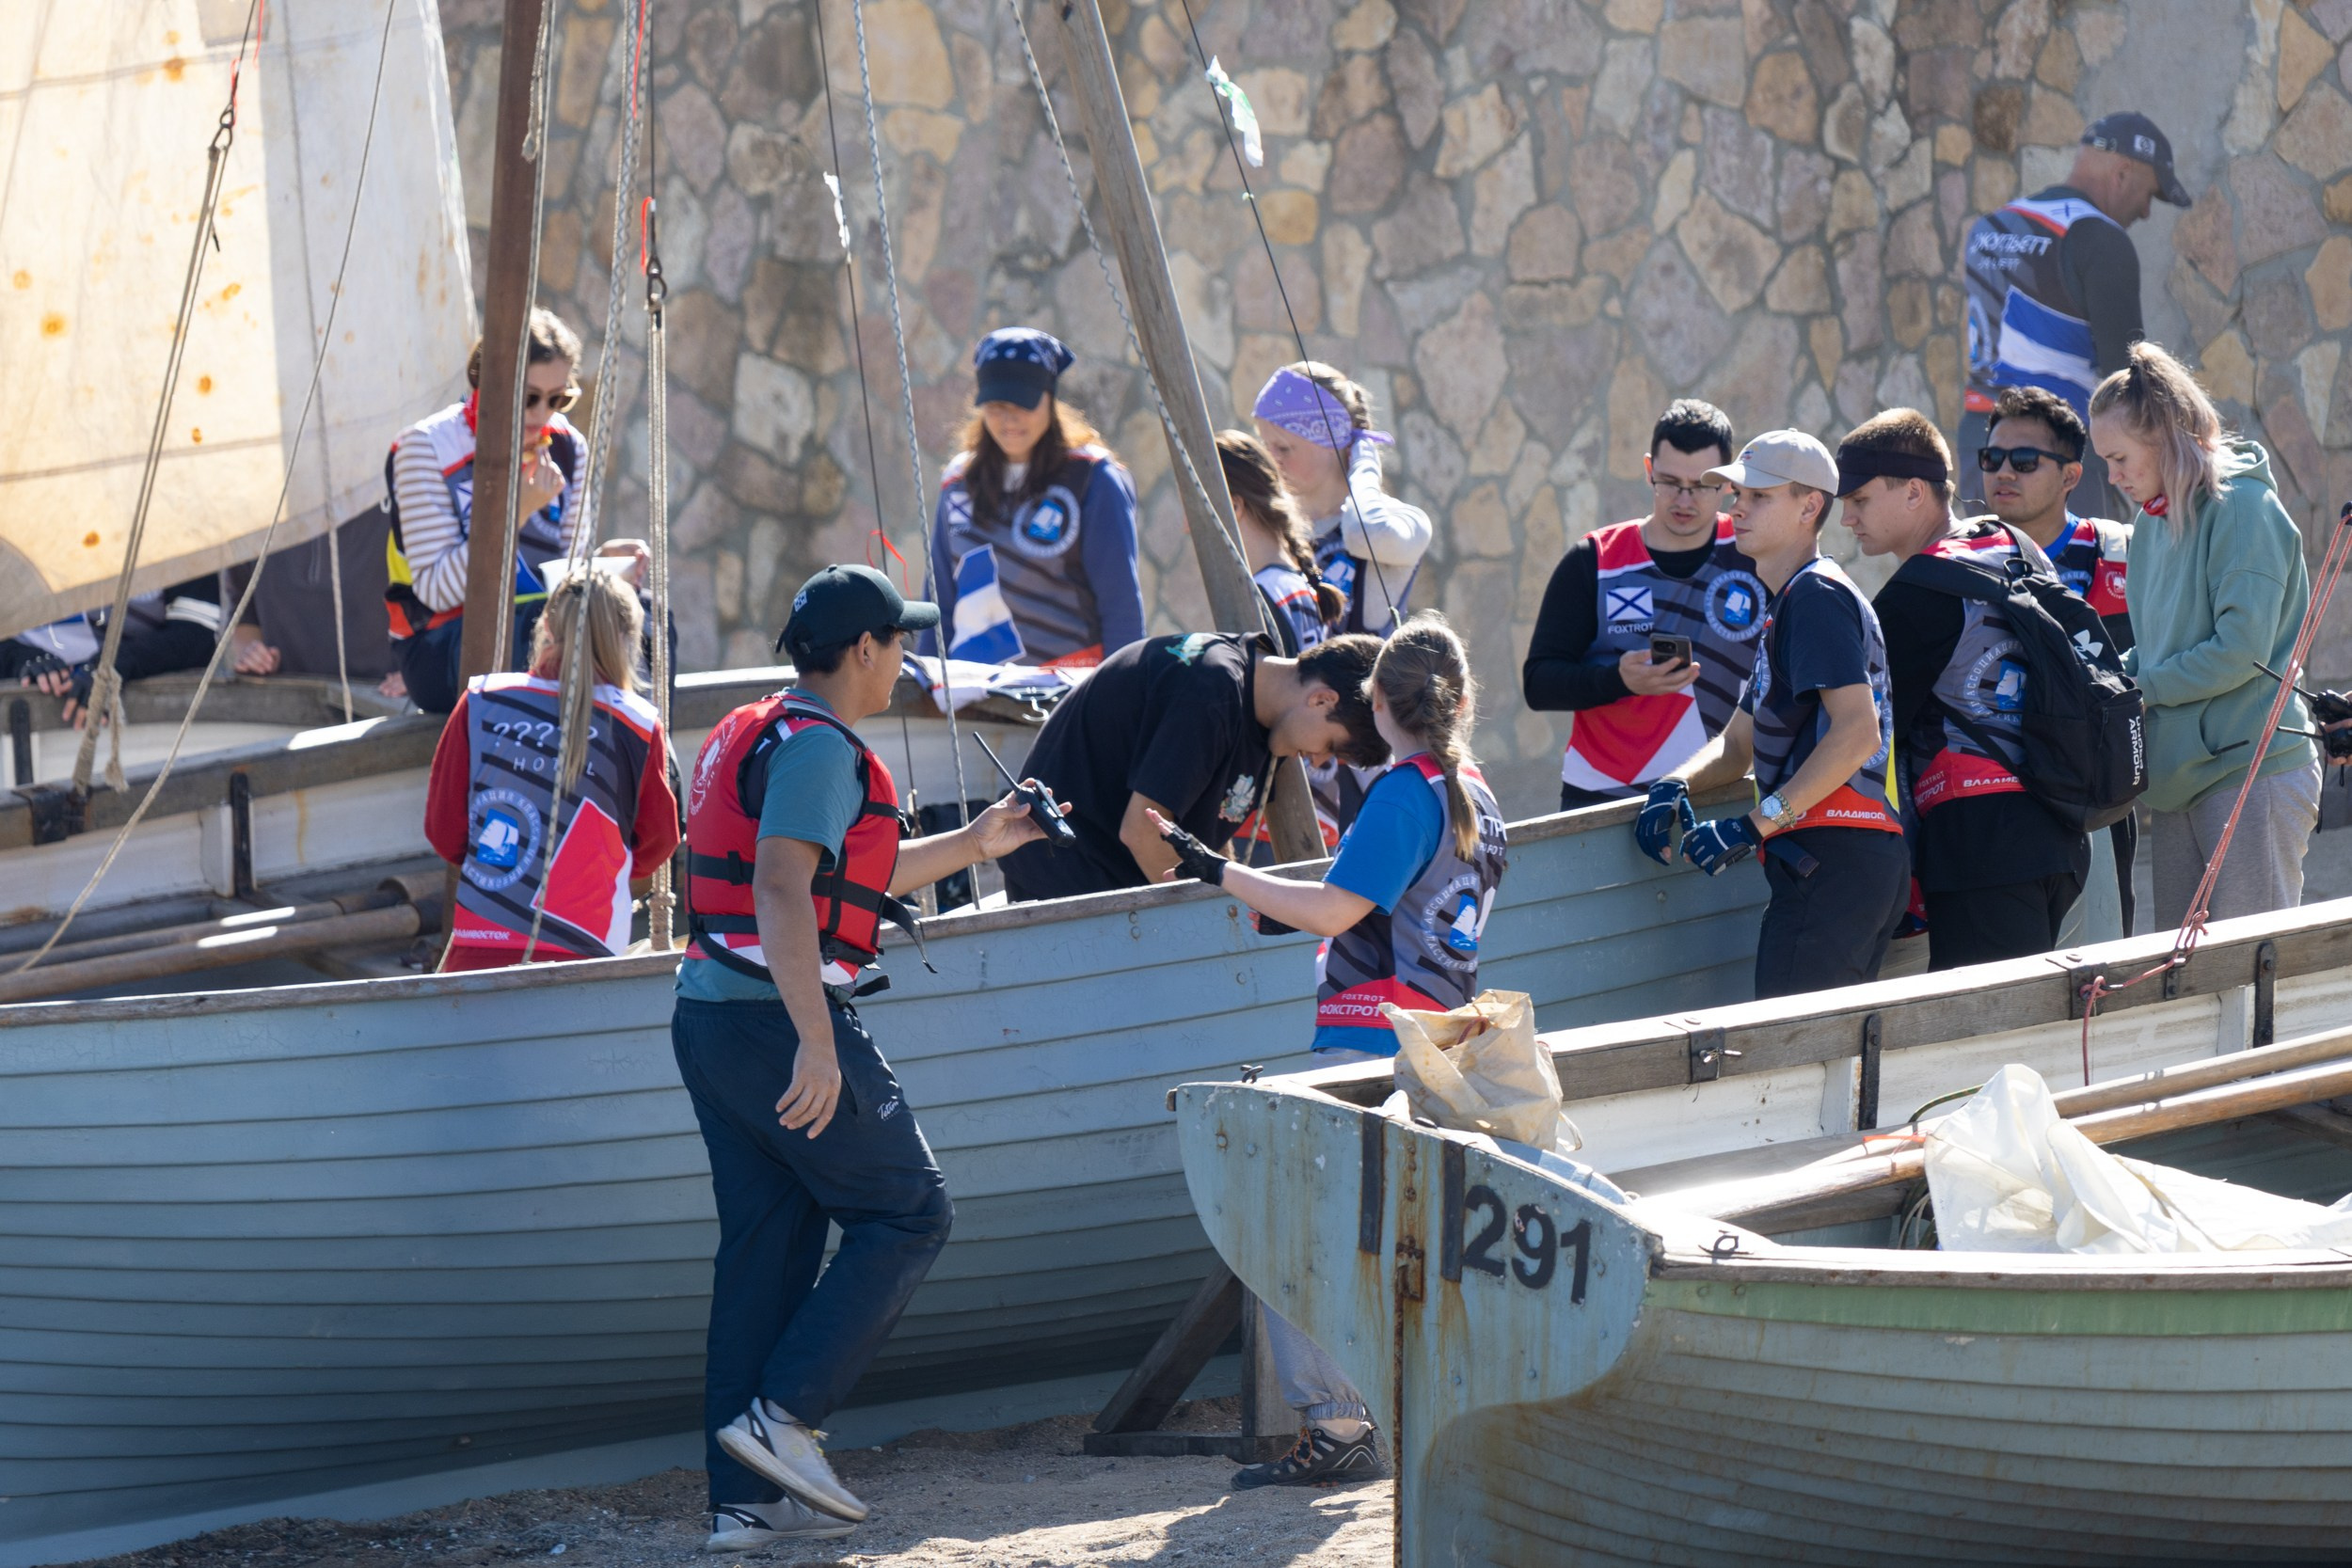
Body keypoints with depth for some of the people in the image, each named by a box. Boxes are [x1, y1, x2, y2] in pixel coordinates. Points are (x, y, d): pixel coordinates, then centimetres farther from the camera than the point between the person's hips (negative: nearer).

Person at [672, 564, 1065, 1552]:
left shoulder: (749, 736, 20)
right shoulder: (817, 747, -12)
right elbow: (782, 888, -25)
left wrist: (973, 845, 32)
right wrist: (816, 1044, -29)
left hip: (707, 1018, 10)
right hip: (779, 1019, -10)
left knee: (765, 1245, 11)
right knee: (908, 1214, 1)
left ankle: (746, 1503, 9)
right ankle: (781, 1418, -8)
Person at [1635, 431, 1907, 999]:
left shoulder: (1817, 595, -8)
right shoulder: (1783, 605, 25)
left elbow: (1858, 732, -19)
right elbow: (1738, 742, 28)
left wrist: (1755, 824, -20)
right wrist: (1674, 787, 7)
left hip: (1834, 856, -10)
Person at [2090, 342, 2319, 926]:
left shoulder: (2241, 507, -10)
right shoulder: (2151, 522, 15)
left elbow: (2241, 649, -17)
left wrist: (2138, 687, -10)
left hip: (2253, 768, -8)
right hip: (2177, 778, 8)